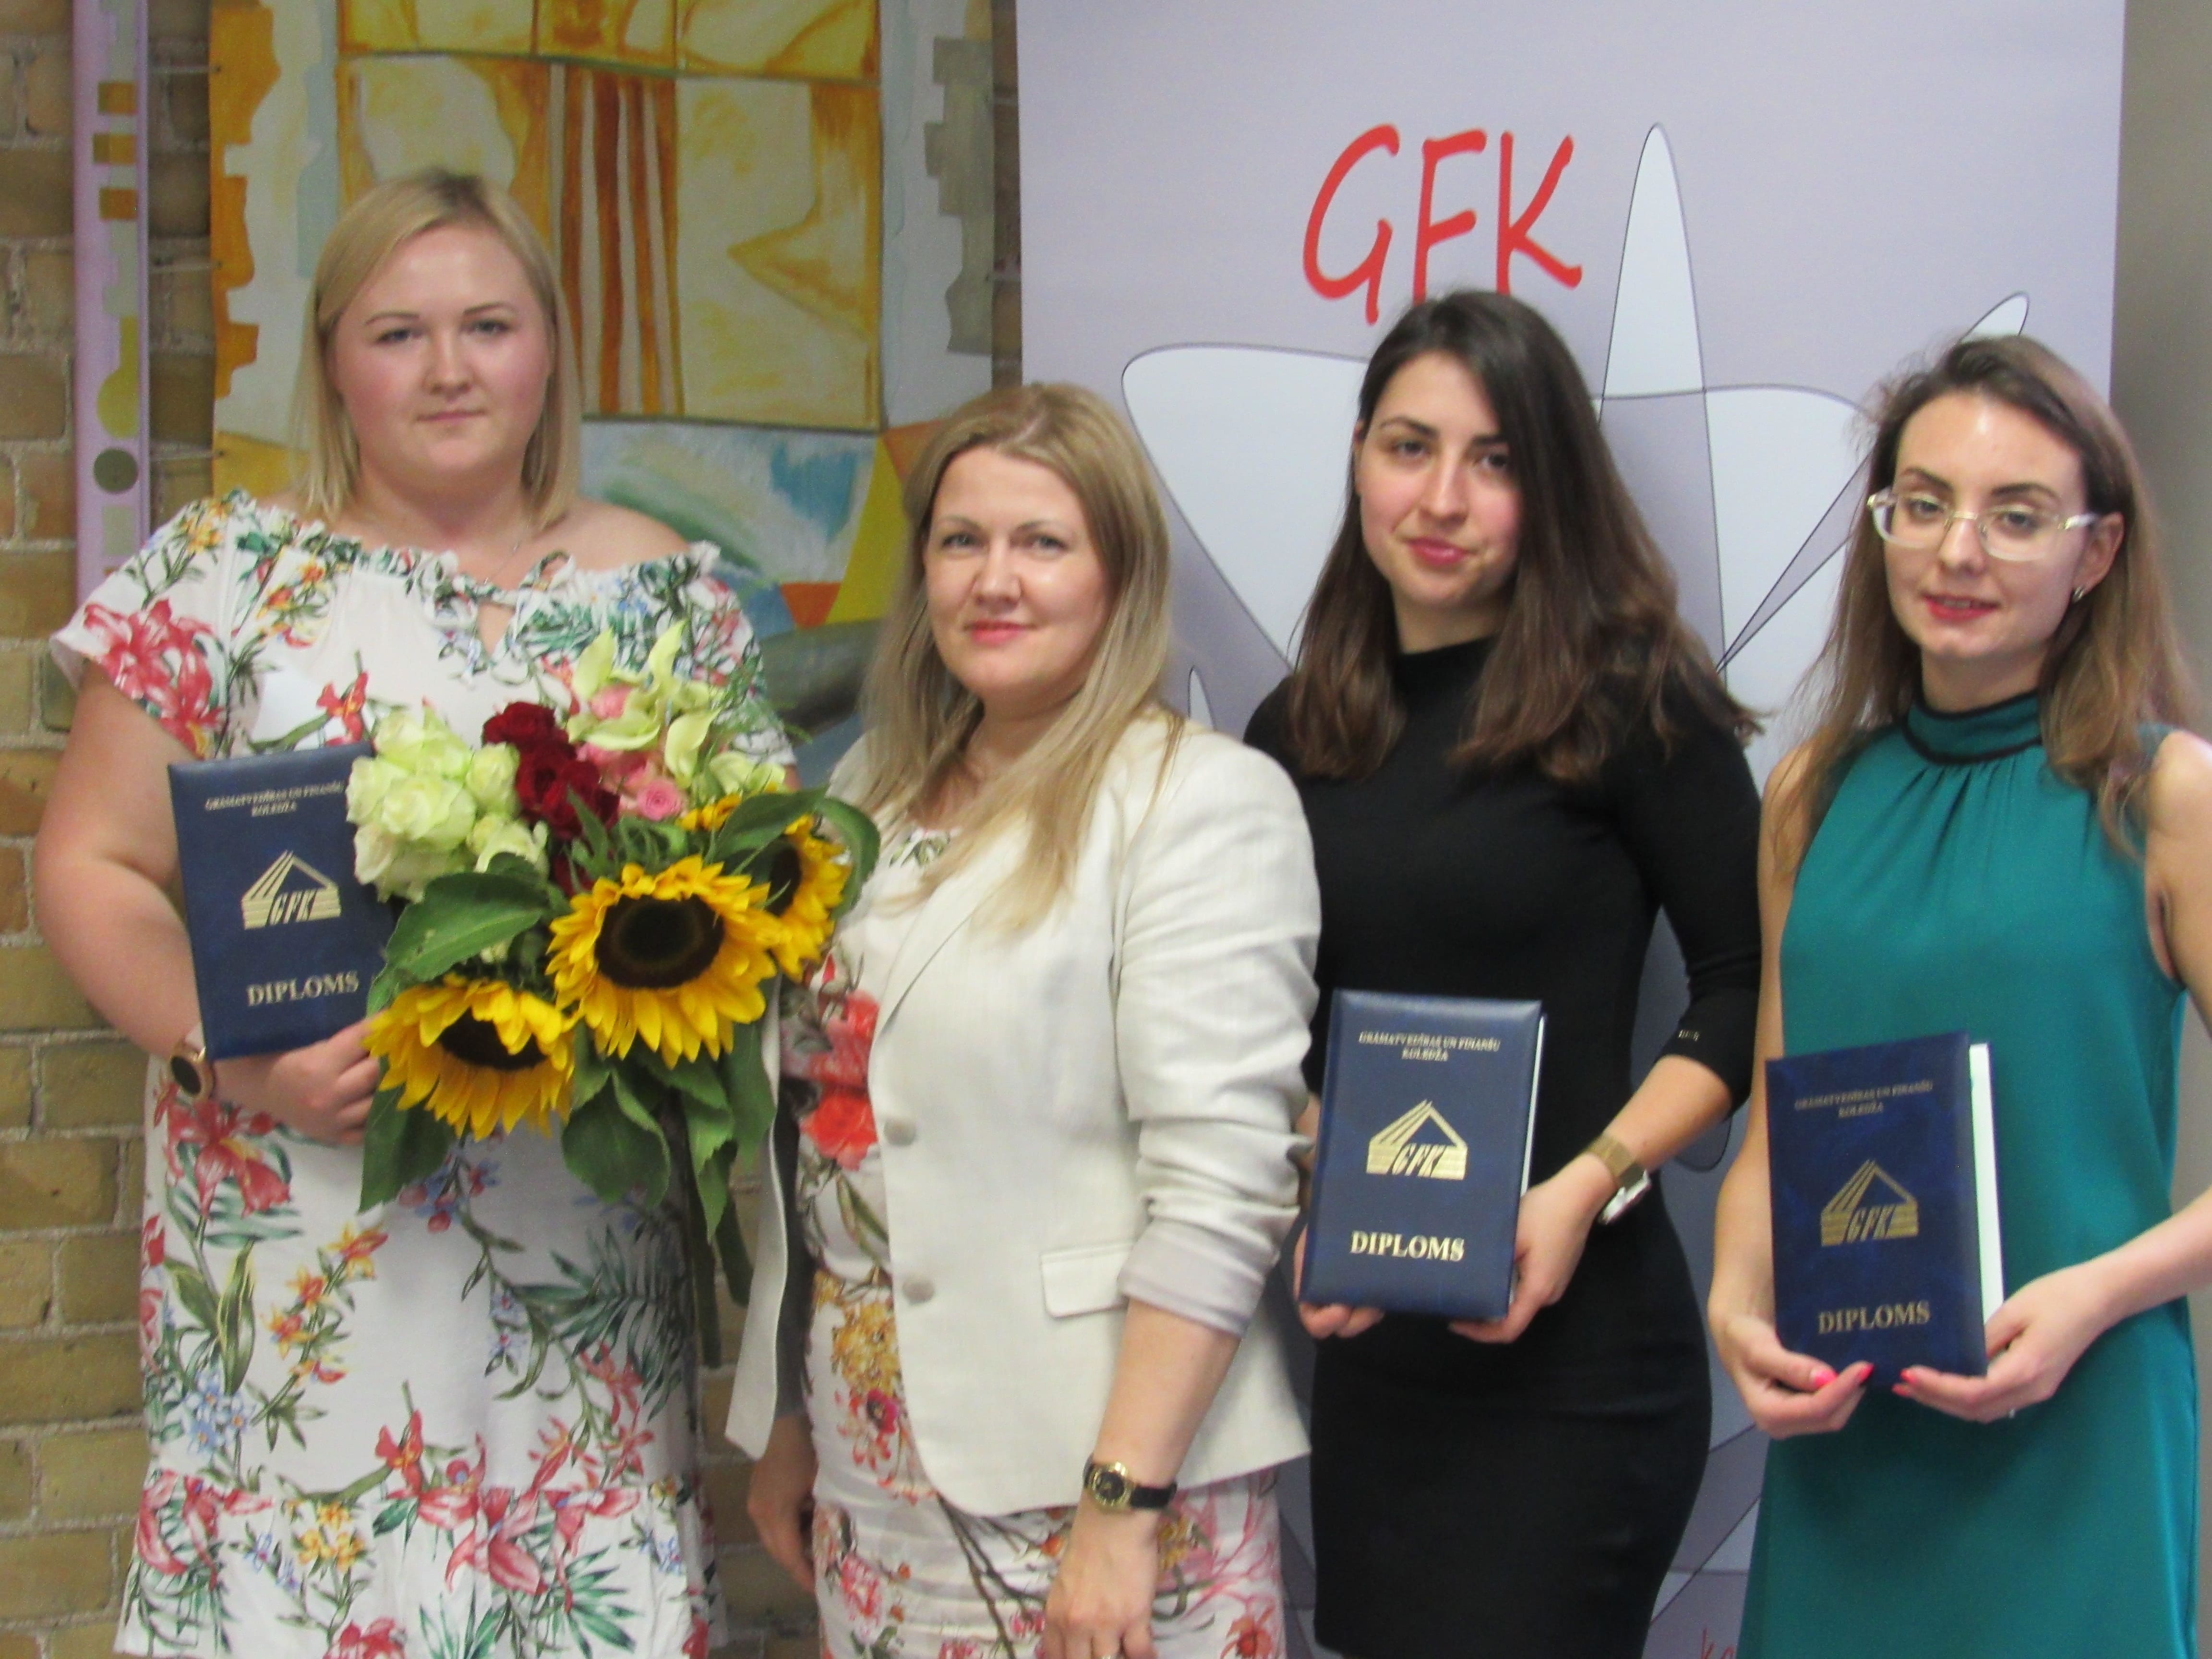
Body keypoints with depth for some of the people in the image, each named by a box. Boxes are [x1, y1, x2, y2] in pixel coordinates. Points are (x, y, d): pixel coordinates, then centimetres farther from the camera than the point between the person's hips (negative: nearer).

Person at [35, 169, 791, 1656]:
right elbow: (93, 868, 2)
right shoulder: (227, 573, 3)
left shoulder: (669, 590, 8)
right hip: (303, 1244, -1)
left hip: (582, 1250, 2)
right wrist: (235, 1051, -13)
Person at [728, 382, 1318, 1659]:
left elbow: (1220, 1182, -18)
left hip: (1080, 1476, -6)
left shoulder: (1200, 801, -10)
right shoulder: (878, 788, 11)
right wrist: (786, 1423, 15)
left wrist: (1123, 1505, -21)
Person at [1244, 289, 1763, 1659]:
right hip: (1371, 1347, 5)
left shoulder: (1627, 698, -8)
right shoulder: (1303, 733, 8)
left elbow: (1750, 983, -7)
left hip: (1567, 1340, -5)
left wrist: (1587, 1187, -16)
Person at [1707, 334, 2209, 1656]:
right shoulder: (1814, 795, 7)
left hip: (2075, 1435, -4)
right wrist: (1739, 1301, -5)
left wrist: (2094, 1297, -18)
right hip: (1840, 1438, 4)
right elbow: (1776, 1131, 11)